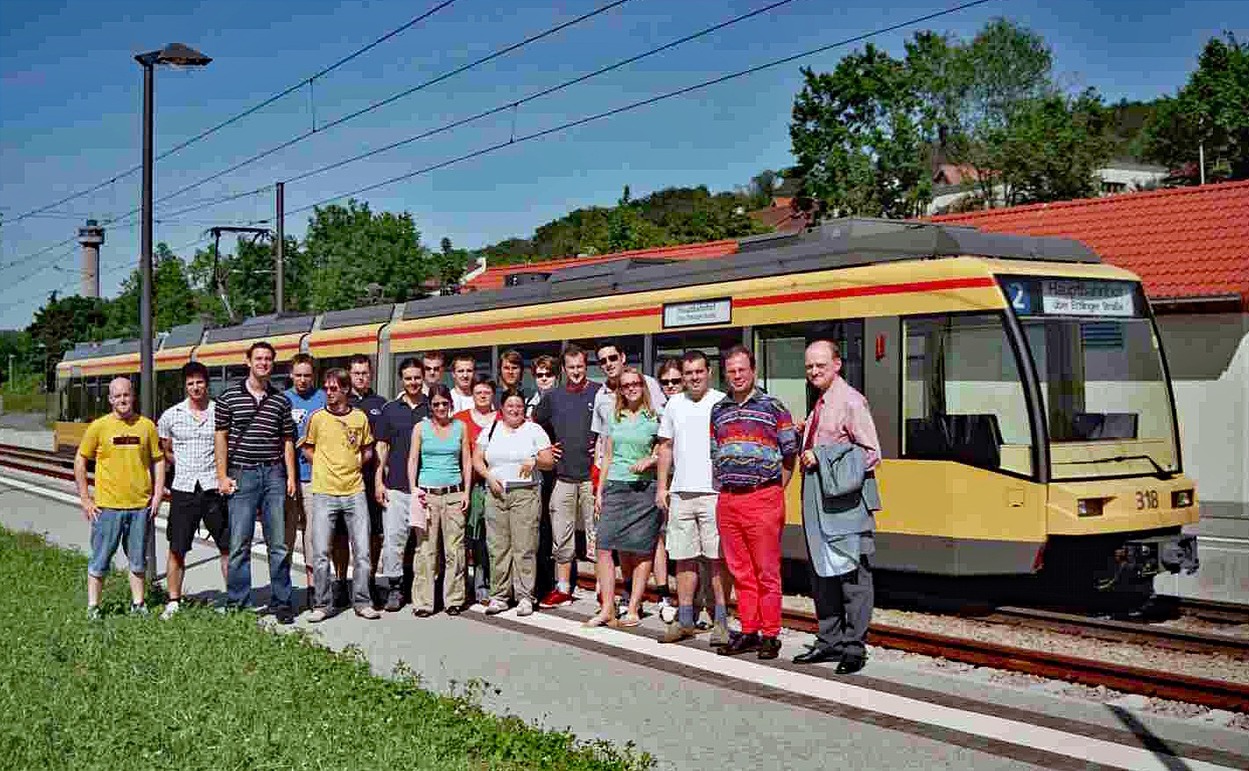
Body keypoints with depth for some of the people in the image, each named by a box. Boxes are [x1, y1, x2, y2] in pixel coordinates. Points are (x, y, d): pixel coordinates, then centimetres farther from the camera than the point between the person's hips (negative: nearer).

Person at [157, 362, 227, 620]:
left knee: (227, 547, 3)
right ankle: (173, 602, 14)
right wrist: (186, 465, 7)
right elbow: (164, 451, 17)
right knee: (177, 550, 4)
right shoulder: (171, 416, 5)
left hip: (214, 489, -1)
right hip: (183, 490, 1)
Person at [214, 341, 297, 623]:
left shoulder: (281, 400, 10)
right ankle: (236, 604, 9)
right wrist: (222, 476, -3)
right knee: (239, 543, 0)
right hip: (241, 474, -2)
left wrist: (291, 476, 4)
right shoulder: (229, 396, 3)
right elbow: (221, 437, 3)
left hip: (273, 475, 2)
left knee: (278, 543, 4)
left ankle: (282, 602, 11)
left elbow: (287, 441, 12)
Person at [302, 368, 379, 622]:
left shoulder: (360, 417, 5)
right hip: (324, 493, -1)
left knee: (362, 552, 3)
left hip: (355, 492, 2)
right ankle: (321, 604, 10)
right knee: (320, 553, -2)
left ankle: (362, 602, 14)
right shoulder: (317, 418, 0)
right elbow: (307, 448, 11)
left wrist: (356, 464, 4)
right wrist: (325, 467, 3)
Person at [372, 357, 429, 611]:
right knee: (393, 537, -5)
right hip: (395, 485, 0)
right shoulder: (390, 409, 9)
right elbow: (381, 447, 9)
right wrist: (378, 481, 0)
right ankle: (393, 588, 3)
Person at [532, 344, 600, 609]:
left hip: (592, 475, -4)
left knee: (596, 534, -1)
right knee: (561, 535, 8)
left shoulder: (600, 393, 0)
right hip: (563, 476, 4)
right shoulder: (552, 397, 11)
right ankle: (562, 588, 17)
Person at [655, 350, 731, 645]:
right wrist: (661, 486, 12)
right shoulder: (674, 404, 12)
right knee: (684, 558, 9)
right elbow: (666, 446, 17)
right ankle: (685, 620, 17)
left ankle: (721, 621, 5)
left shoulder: (722, 403, -2)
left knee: (718, 558, -2)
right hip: (680, 492, 5)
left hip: (714, 492, -4)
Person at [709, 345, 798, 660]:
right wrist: (721, 489, 12)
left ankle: (770, 635, 5)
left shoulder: (773, 407, 1)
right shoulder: (718, 410, 14)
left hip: (763, 498, -4)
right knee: (741, 572, 9)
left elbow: (789, 453, 2)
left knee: (767, 571, -2)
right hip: (728, 501, 4)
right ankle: (748, 632, 16)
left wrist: (775, 490, 1)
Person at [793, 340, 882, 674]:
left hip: (845, 500, -9)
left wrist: (821, 457, -16)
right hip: (818, 498, 9)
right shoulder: (820, 405, 17)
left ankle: (854, 646, 0)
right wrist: (804, 439, 11)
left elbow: (871, 453, -13)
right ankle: (830, 641, 21)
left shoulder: (850, 401, -9)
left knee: (851, 573, -4)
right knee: (821, 572, 12)